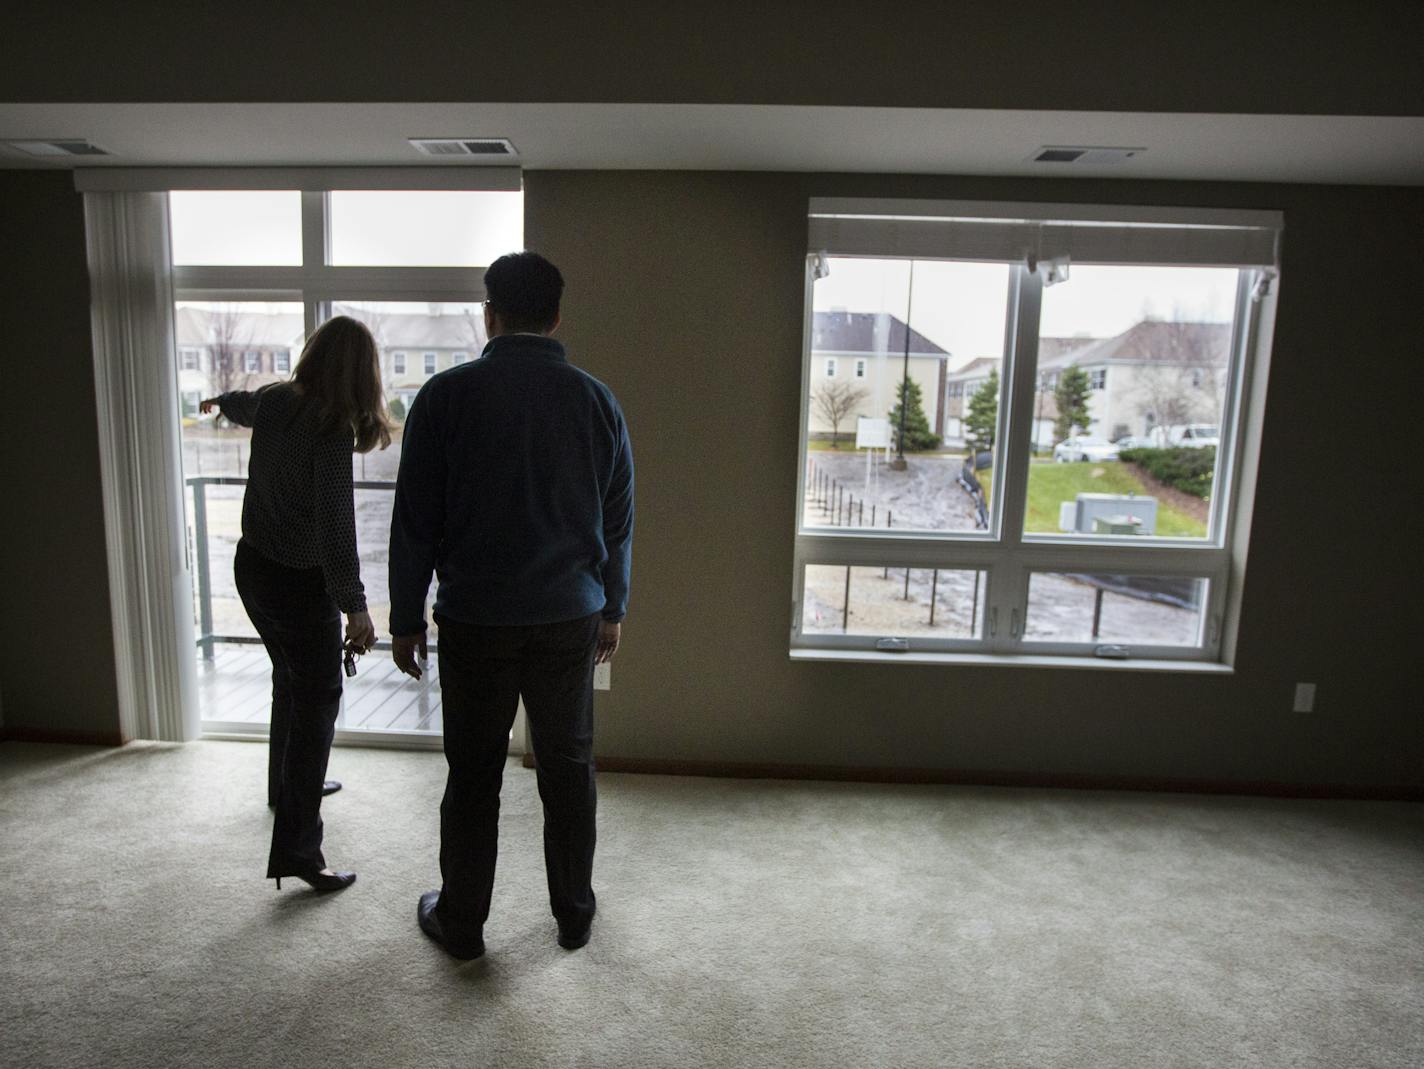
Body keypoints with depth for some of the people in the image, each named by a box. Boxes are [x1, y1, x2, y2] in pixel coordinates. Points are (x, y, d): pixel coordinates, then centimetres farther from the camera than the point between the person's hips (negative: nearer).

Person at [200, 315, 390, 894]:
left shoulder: (273, 401, -1)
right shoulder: (331, 430, -25)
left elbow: (240, 405, 25)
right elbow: (335, 527, -30)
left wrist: (220, 400, 49)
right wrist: (356, 607, -27)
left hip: (252, 566, 8)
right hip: (300, 583, -8)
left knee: (291, 680, 26)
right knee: (317, 703, -1)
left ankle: (287, 784, 46)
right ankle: (295, 849, 3)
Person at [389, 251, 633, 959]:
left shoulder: (446, 396, -7)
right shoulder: (597, 401, 0)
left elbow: (415, 521, -5)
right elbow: (618, 521, 5)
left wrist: (406, 618, 6)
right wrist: (613, 610, 16)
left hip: (474, 620, -2)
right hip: (571, 619, 2)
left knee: (473, 774, 12)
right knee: (568, 769, 15)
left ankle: (461, 921, 29)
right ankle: (574, 914, 31)